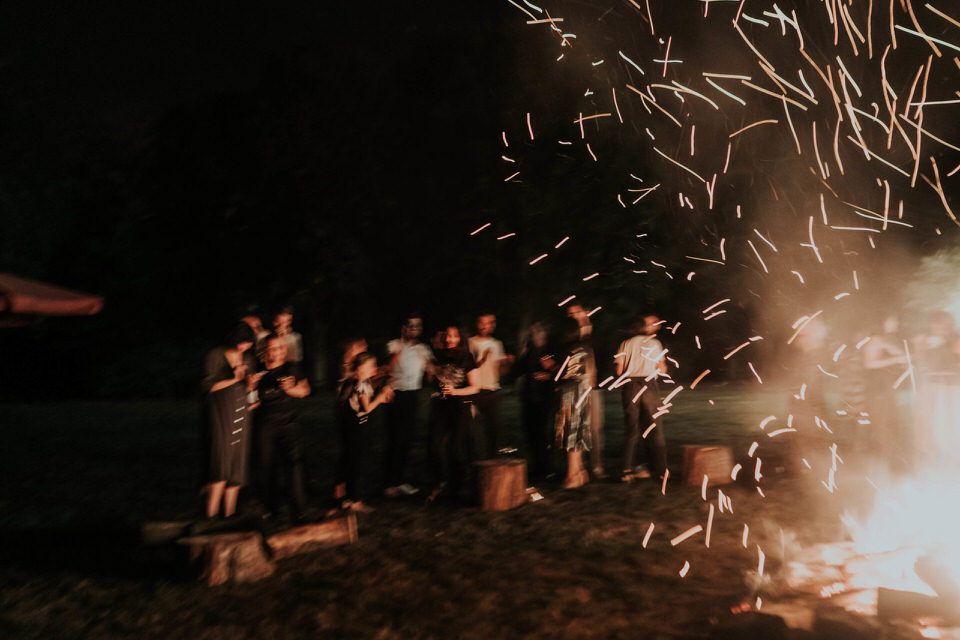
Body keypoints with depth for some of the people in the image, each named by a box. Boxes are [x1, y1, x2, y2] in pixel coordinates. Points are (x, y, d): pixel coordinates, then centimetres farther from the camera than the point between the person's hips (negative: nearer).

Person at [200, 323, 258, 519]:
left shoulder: (244, 358, 16)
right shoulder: (215, 356, -4)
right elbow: (207, 387, -8)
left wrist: (250, 383, 0)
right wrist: (233, 380, -15)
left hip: (241, 411, 6)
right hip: (220, 412, -6)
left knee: (237, 465, 2)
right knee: (221, 461, -16)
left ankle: (229, 514, 7)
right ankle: (211, 515, -14)